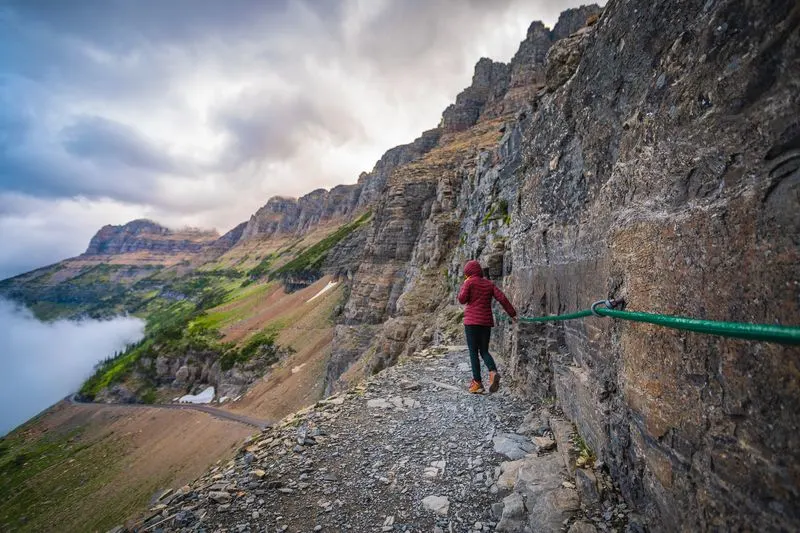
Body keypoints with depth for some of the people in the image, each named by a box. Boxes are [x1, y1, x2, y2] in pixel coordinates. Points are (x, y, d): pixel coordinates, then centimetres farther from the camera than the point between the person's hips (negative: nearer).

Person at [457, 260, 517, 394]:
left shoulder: (470, 282, -4)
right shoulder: (489, 284, 11)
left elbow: (462, 299, -7)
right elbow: (502, 298, 2)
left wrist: (463, 286, 8)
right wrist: (512, 313, 5)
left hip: (472, 321, -5)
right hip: (486, 322, 5)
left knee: (473, 352, 2)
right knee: (484, 351, 14)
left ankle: (477, 382, 0)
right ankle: (493, 372, -11)